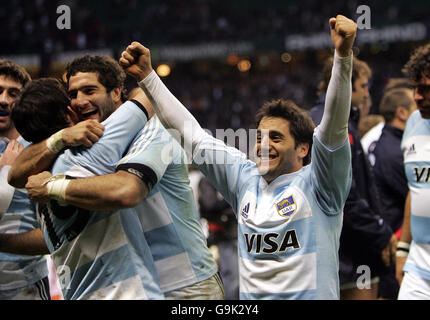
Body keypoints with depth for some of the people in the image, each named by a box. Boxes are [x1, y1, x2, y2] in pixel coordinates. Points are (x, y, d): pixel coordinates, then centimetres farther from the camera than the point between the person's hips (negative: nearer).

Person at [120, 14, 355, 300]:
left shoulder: (315, 183, 1)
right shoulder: (247, 178, 14)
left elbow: (334, 125, -13)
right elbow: (192, 134, 18)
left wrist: (343, 55, -24)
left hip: (311, 294, -4)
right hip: (250, 296, 4)